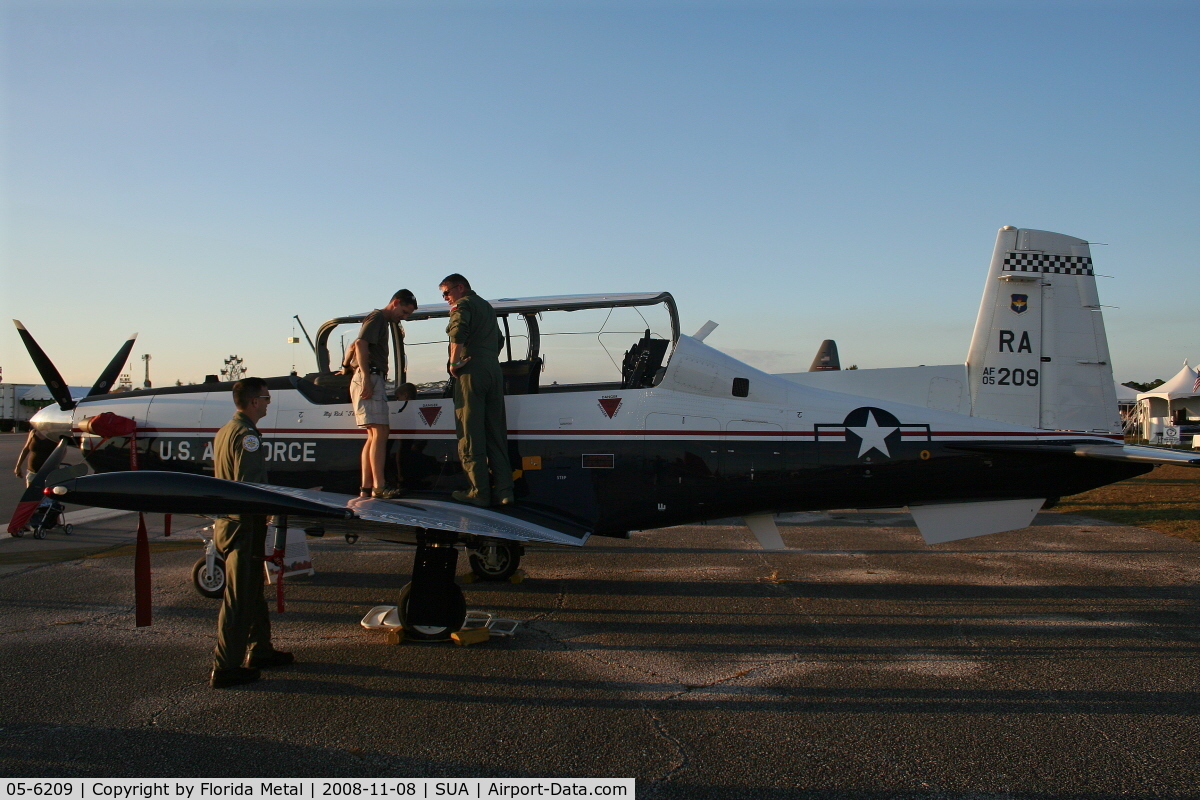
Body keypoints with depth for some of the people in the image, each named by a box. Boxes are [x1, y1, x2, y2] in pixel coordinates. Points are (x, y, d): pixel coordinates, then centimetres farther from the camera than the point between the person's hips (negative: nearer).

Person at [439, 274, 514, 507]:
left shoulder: (462, 304, -1)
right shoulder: (487, 307, 26)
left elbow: (459, 330, -21)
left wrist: (454, 362, -15)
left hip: (471, 371, -8)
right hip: (494, 371, 8)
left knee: (471, 434, -5)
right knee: (496, 433, 7)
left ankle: (479, 492, -7)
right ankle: (503, 490, 4)